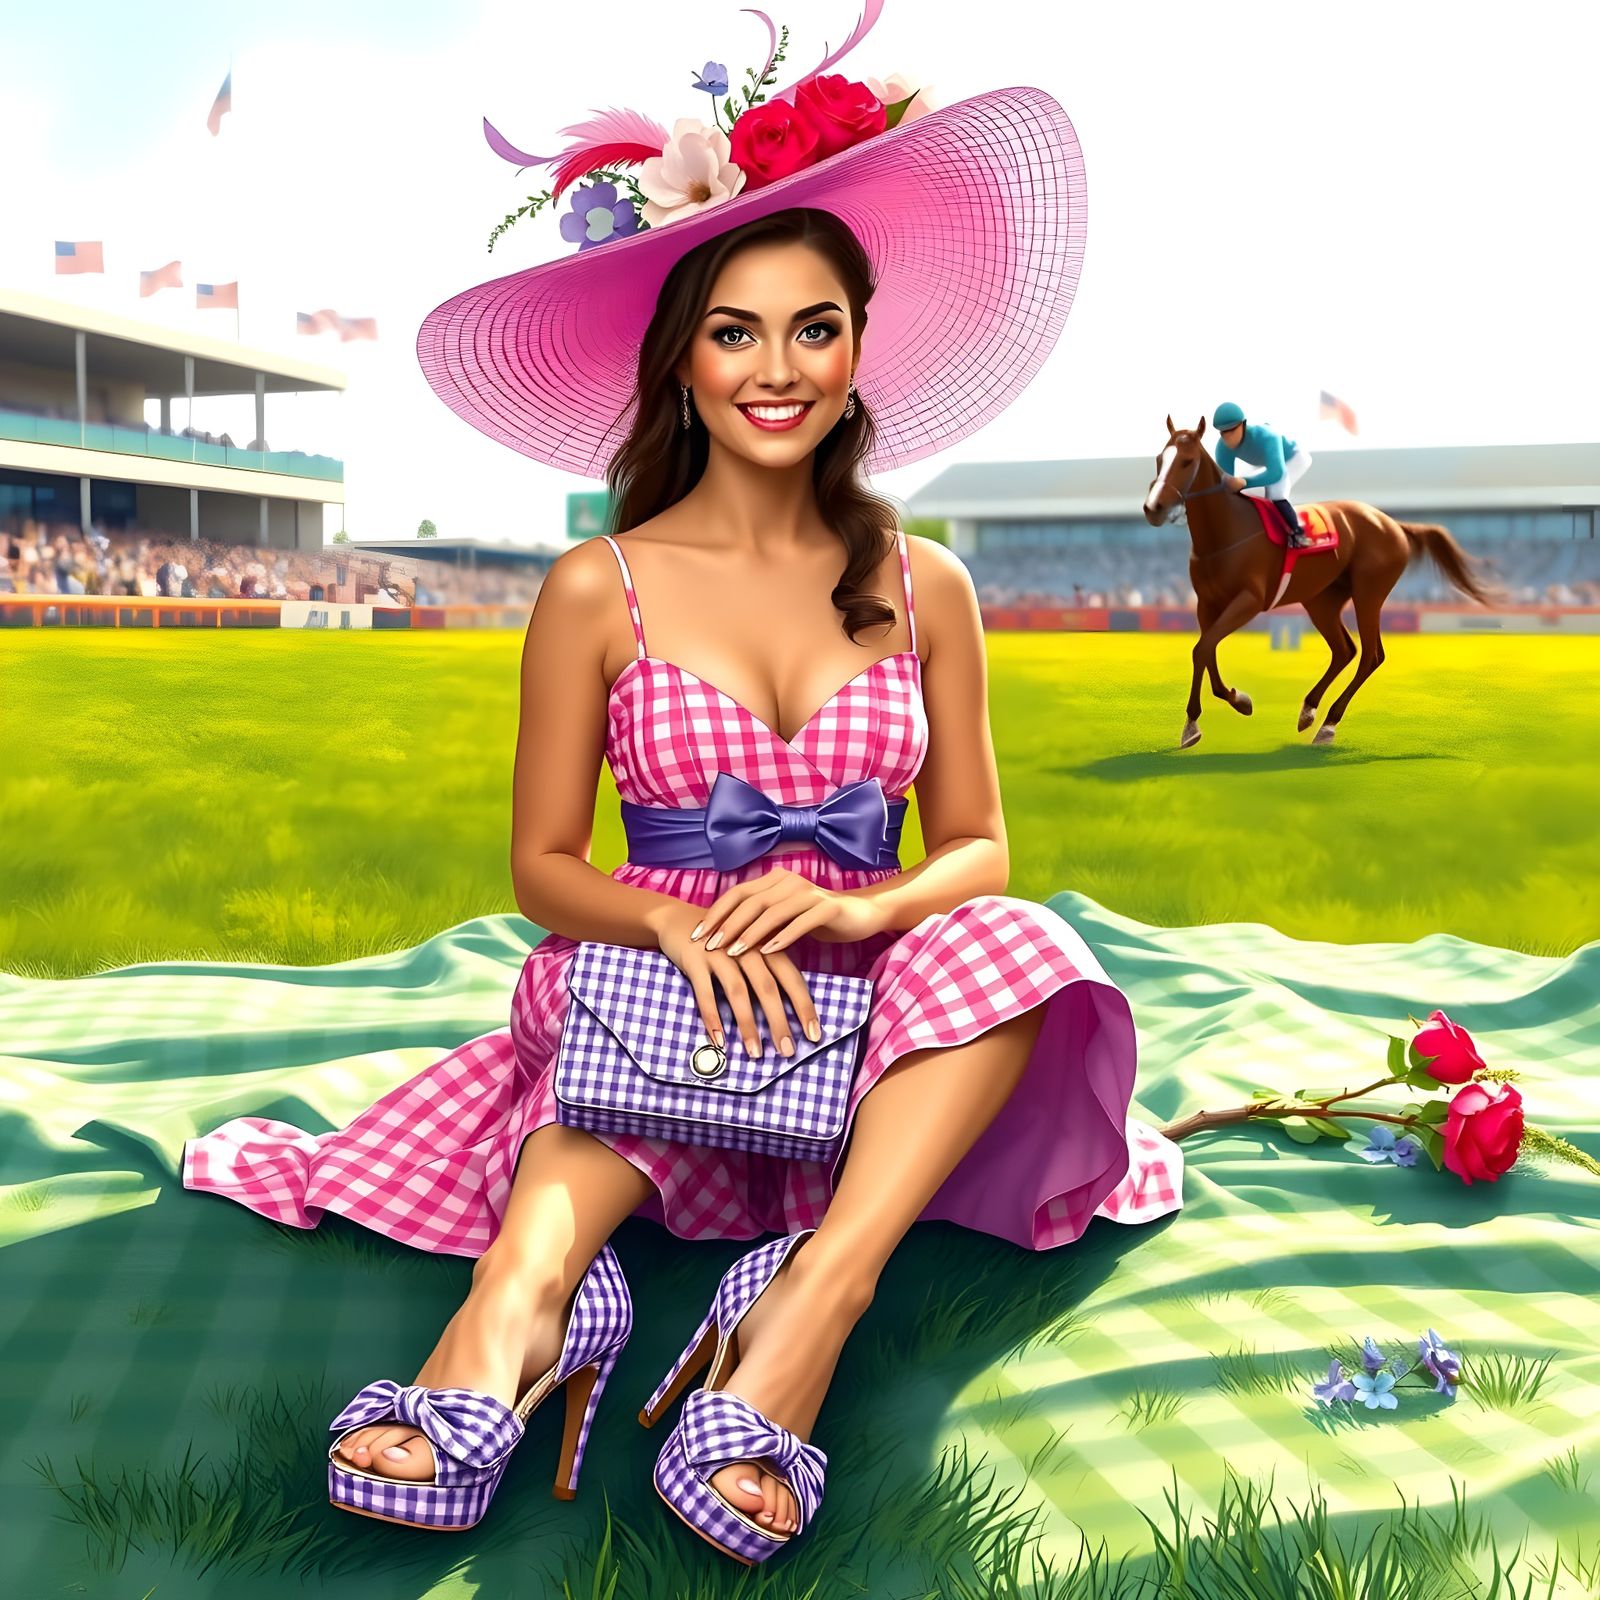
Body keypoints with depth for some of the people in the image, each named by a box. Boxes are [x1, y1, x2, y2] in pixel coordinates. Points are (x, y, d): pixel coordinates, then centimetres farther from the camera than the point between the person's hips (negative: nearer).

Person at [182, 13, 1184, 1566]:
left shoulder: (922, 588, 5)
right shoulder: (600, 590, -1)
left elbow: (975, 849, 7)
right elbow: (543, 865, 2)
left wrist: (852, 905, -17)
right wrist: (676, 924, -21)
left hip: (868, 1004, 1)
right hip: (659, 976, -1)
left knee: (1012, 948, -30)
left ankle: (814, 1293, -44)